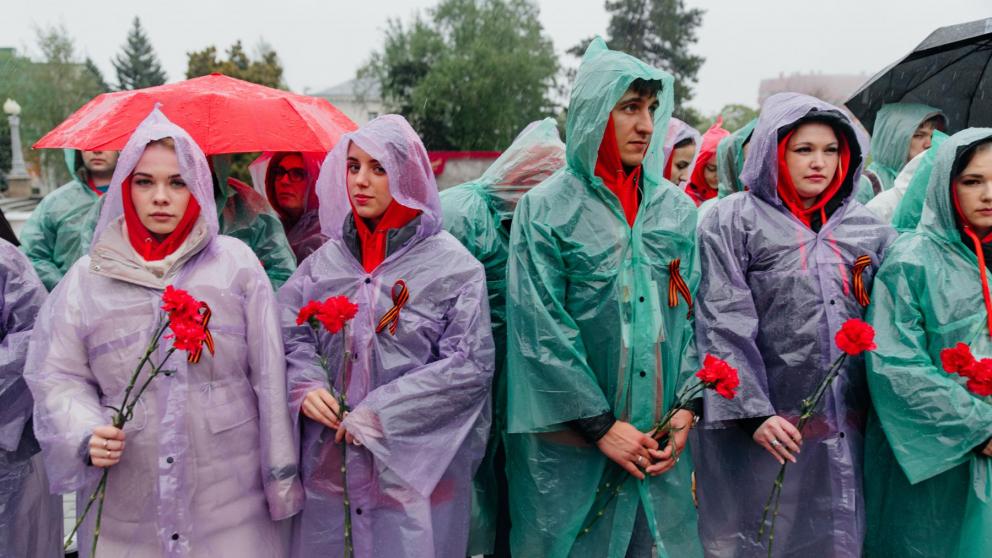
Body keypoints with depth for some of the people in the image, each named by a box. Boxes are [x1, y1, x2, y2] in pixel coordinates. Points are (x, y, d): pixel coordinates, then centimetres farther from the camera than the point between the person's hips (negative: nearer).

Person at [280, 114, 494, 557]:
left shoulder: (453, 266, -7)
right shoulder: (328, 258, 6)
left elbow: (470, 366, -12)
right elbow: (288, 332, 9)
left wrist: (379, 413, -14)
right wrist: (304, 385, -12)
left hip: (416, 465, -3)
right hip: (331, 460, 4)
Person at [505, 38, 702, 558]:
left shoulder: (677, 209, 7)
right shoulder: (546, 208, -6)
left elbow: (694, 315, 7)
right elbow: (542, 331, -11)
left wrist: (686, 409, -4)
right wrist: (601, 425, -12)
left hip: (661, 439, 4)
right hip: (570, 441, -3)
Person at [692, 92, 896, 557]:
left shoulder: (870, 230, 10)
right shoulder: (732, 220, -2)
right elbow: (724, 324, -9)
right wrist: (753, 410, -16)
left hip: (844, 429, 4)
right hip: (759, 426, -4)